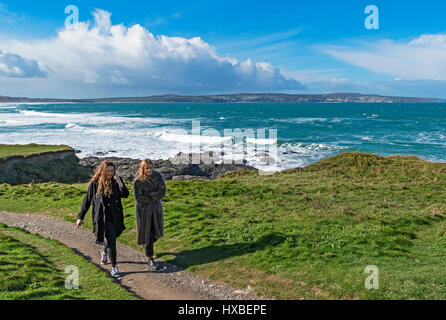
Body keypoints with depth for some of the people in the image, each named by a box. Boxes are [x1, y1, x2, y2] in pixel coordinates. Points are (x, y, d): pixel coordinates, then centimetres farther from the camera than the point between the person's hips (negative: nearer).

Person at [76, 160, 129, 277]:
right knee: (111, 240, -8)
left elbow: (125, 195, -8)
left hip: (116, 216, 4)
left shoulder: (117, 180, -1)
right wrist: (81, 217, 0)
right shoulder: (95, 183, -9)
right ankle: (114, 267, 5)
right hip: (103, 217, -4)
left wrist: (119, 183, -22)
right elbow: (87, 200, -2)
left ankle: (104, 252, 53)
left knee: (111, 238, 20)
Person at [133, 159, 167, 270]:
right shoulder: (138, 181, -16)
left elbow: (163, 192, -14)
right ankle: (150, 259, 9)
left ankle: (147, 244, 46)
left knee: (157, 232, 13)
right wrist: (154, 197, -16)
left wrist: (148, 196, -19)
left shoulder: (158, 175, -10)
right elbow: (138, 198, -20)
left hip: (156, 208, 4)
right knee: (147, 233, -2)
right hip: (144, 209, -3)